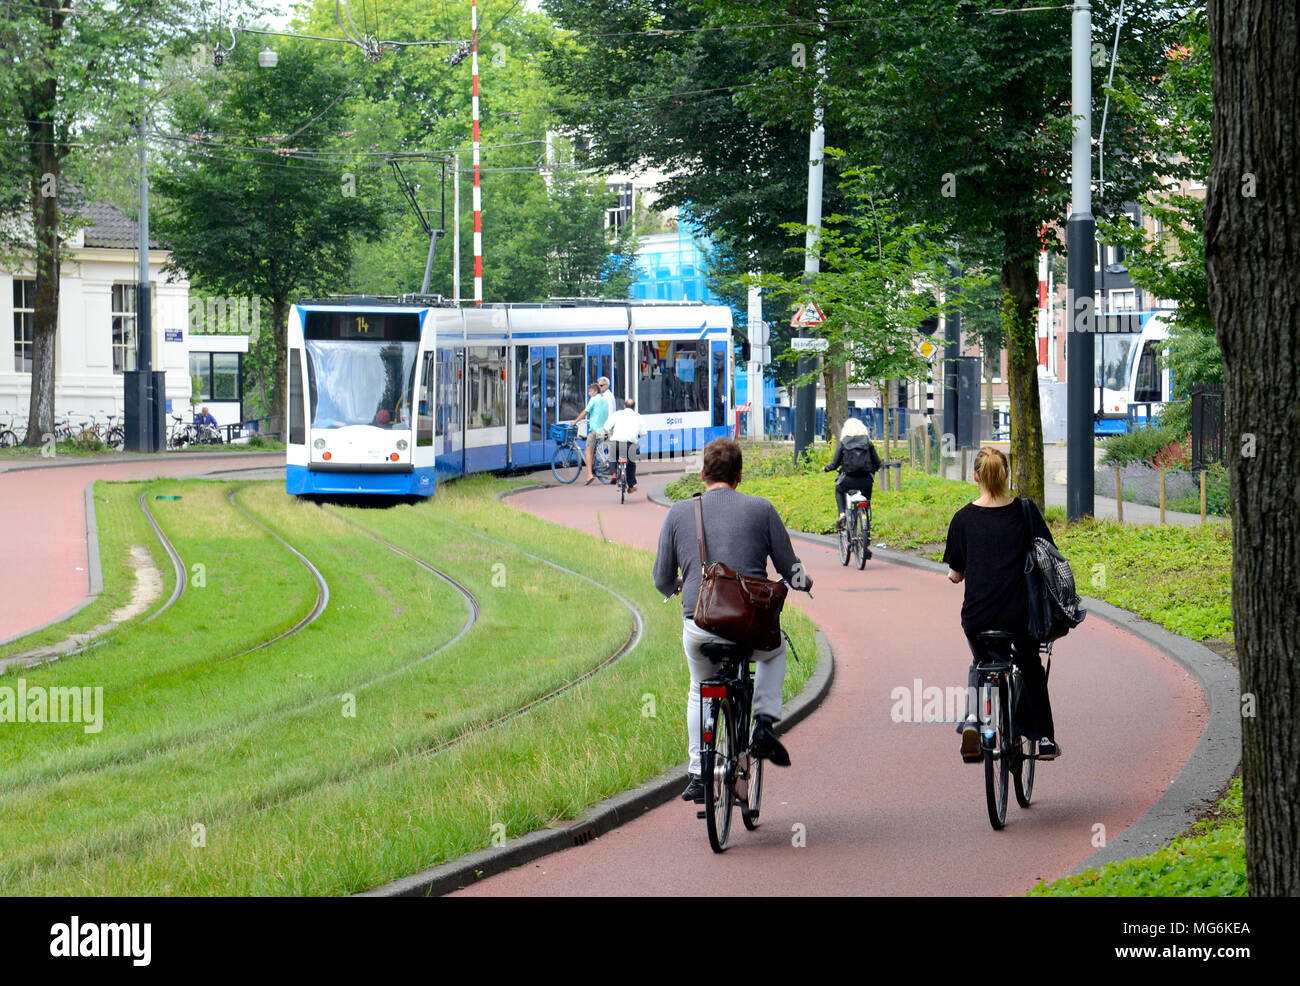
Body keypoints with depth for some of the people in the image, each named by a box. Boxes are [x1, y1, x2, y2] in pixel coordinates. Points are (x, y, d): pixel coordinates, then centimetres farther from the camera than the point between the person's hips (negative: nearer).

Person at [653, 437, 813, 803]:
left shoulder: (679, 513, 5)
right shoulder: (761, 509, 2)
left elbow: (663, 582, 7)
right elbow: (790, 570, 5)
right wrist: (803, 581, 30)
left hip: (699, 629, 1)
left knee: (700, 691, 30)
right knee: (775, 651, 35)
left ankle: (697, 775, 22)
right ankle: (764, 724, 15)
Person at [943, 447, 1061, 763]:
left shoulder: (964, 518, -5)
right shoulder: (1025, 511, -5)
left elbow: (955, 574, 1)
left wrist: (954, 575, 23)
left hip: (977, 614, 0)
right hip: (1019, 612, 0)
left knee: (981, 663, 27)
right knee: (1031, 667, 25)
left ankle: (972, 718, 2)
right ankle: (1044, 739, 25)